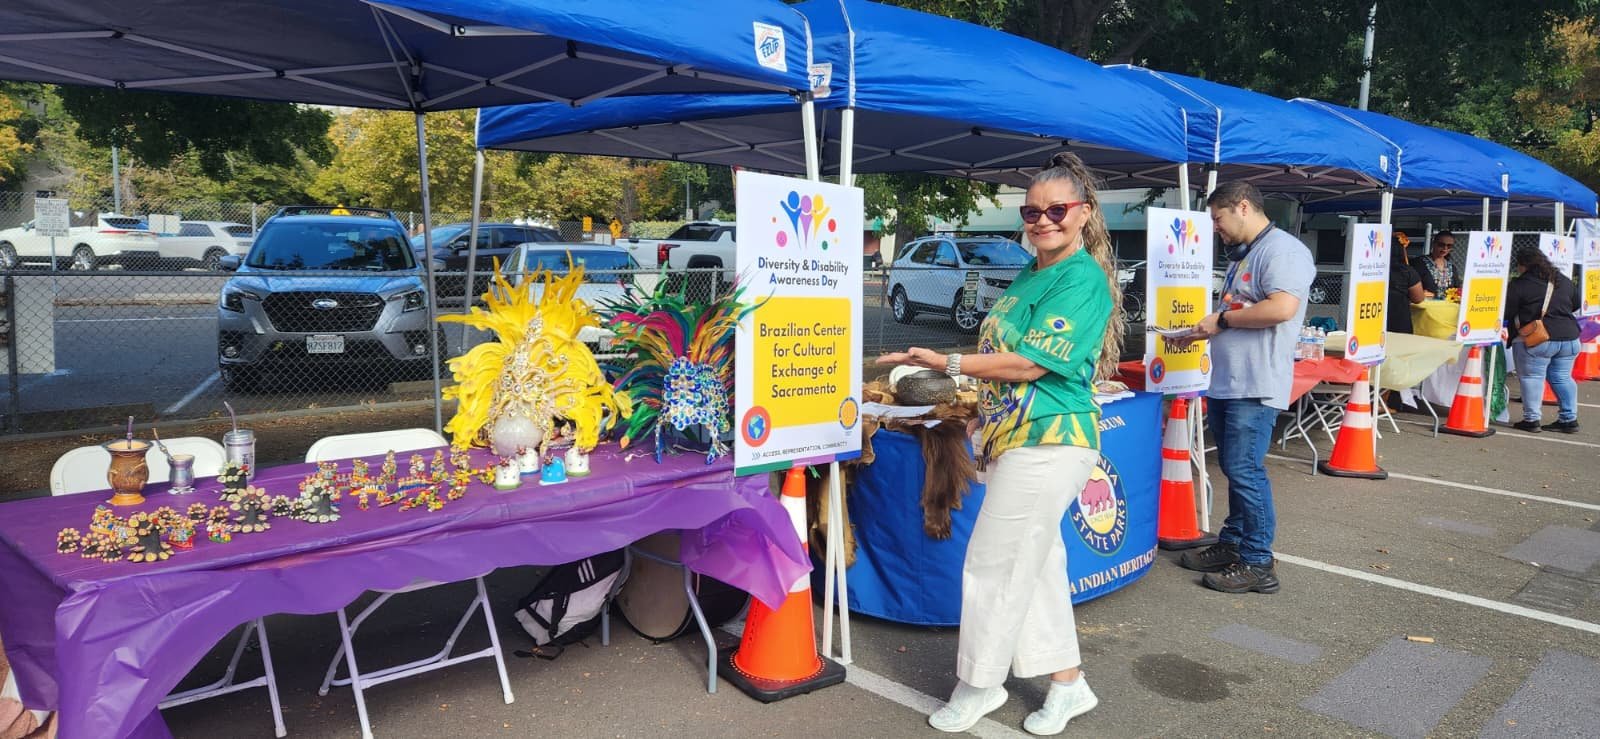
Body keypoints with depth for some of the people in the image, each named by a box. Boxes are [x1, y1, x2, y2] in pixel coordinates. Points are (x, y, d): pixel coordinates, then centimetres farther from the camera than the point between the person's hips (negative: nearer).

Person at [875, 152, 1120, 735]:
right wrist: (986, 409, 19)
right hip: (1014, 437, 10)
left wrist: (947, 363, -17)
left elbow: (1031, 363, -20)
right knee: (1036, 562, 16)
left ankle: (980, 684, 19)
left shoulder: (1083, 280, -14)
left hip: (1047, 444, -9)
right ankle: (1067, 683, 30)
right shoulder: (1030, 274, 14)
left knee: (993, 564, 0)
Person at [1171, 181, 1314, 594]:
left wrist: (1222, 319, -15)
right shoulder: (1242, 256, 21)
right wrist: (1201, 334, 15)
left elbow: (1282, 308, -25)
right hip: (1225, 384, 10)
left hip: (1255, 388, -10)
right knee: (1234, 469, 15)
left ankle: (1257, 564, 2)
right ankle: (1232, 545, 25)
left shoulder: (1282, 248, -11)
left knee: (1244, 471, -7)